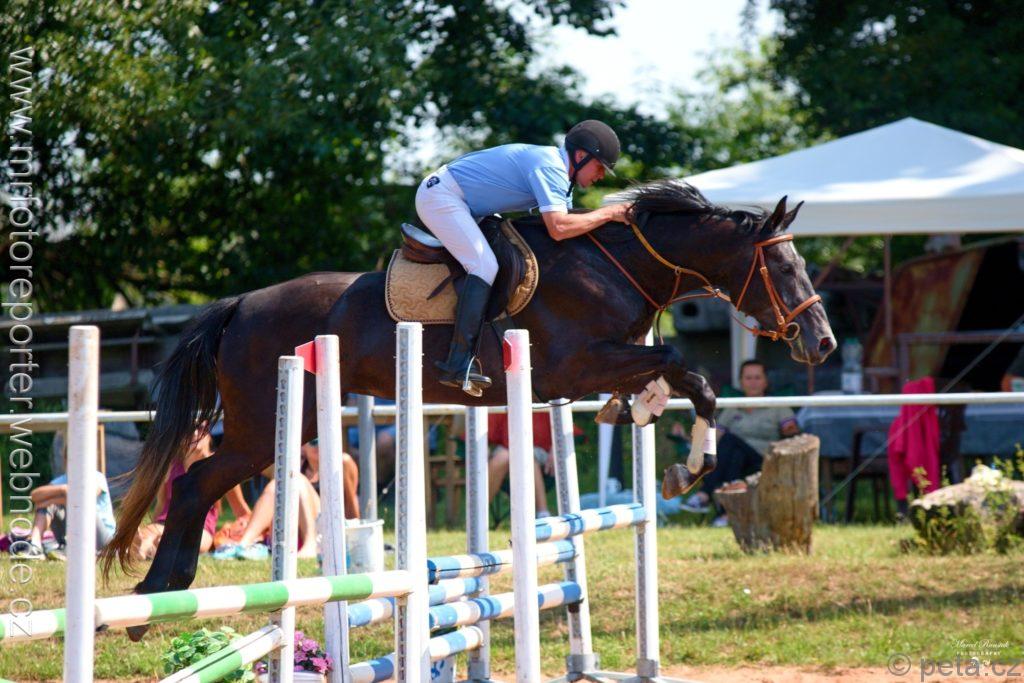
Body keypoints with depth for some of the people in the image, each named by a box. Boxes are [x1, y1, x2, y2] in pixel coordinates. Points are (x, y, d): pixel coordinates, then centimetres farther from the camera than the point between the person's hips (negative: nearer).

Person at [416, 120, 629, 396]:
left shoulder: (556, 168, 12)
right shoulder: (549, 167, -21)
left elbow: (568, 218, 15)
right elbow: (558, 228, -32)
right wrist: (608, 213, -22)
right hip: (440, 195, -11)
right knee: (485, 265, -22)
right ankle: (458, 366, -28)